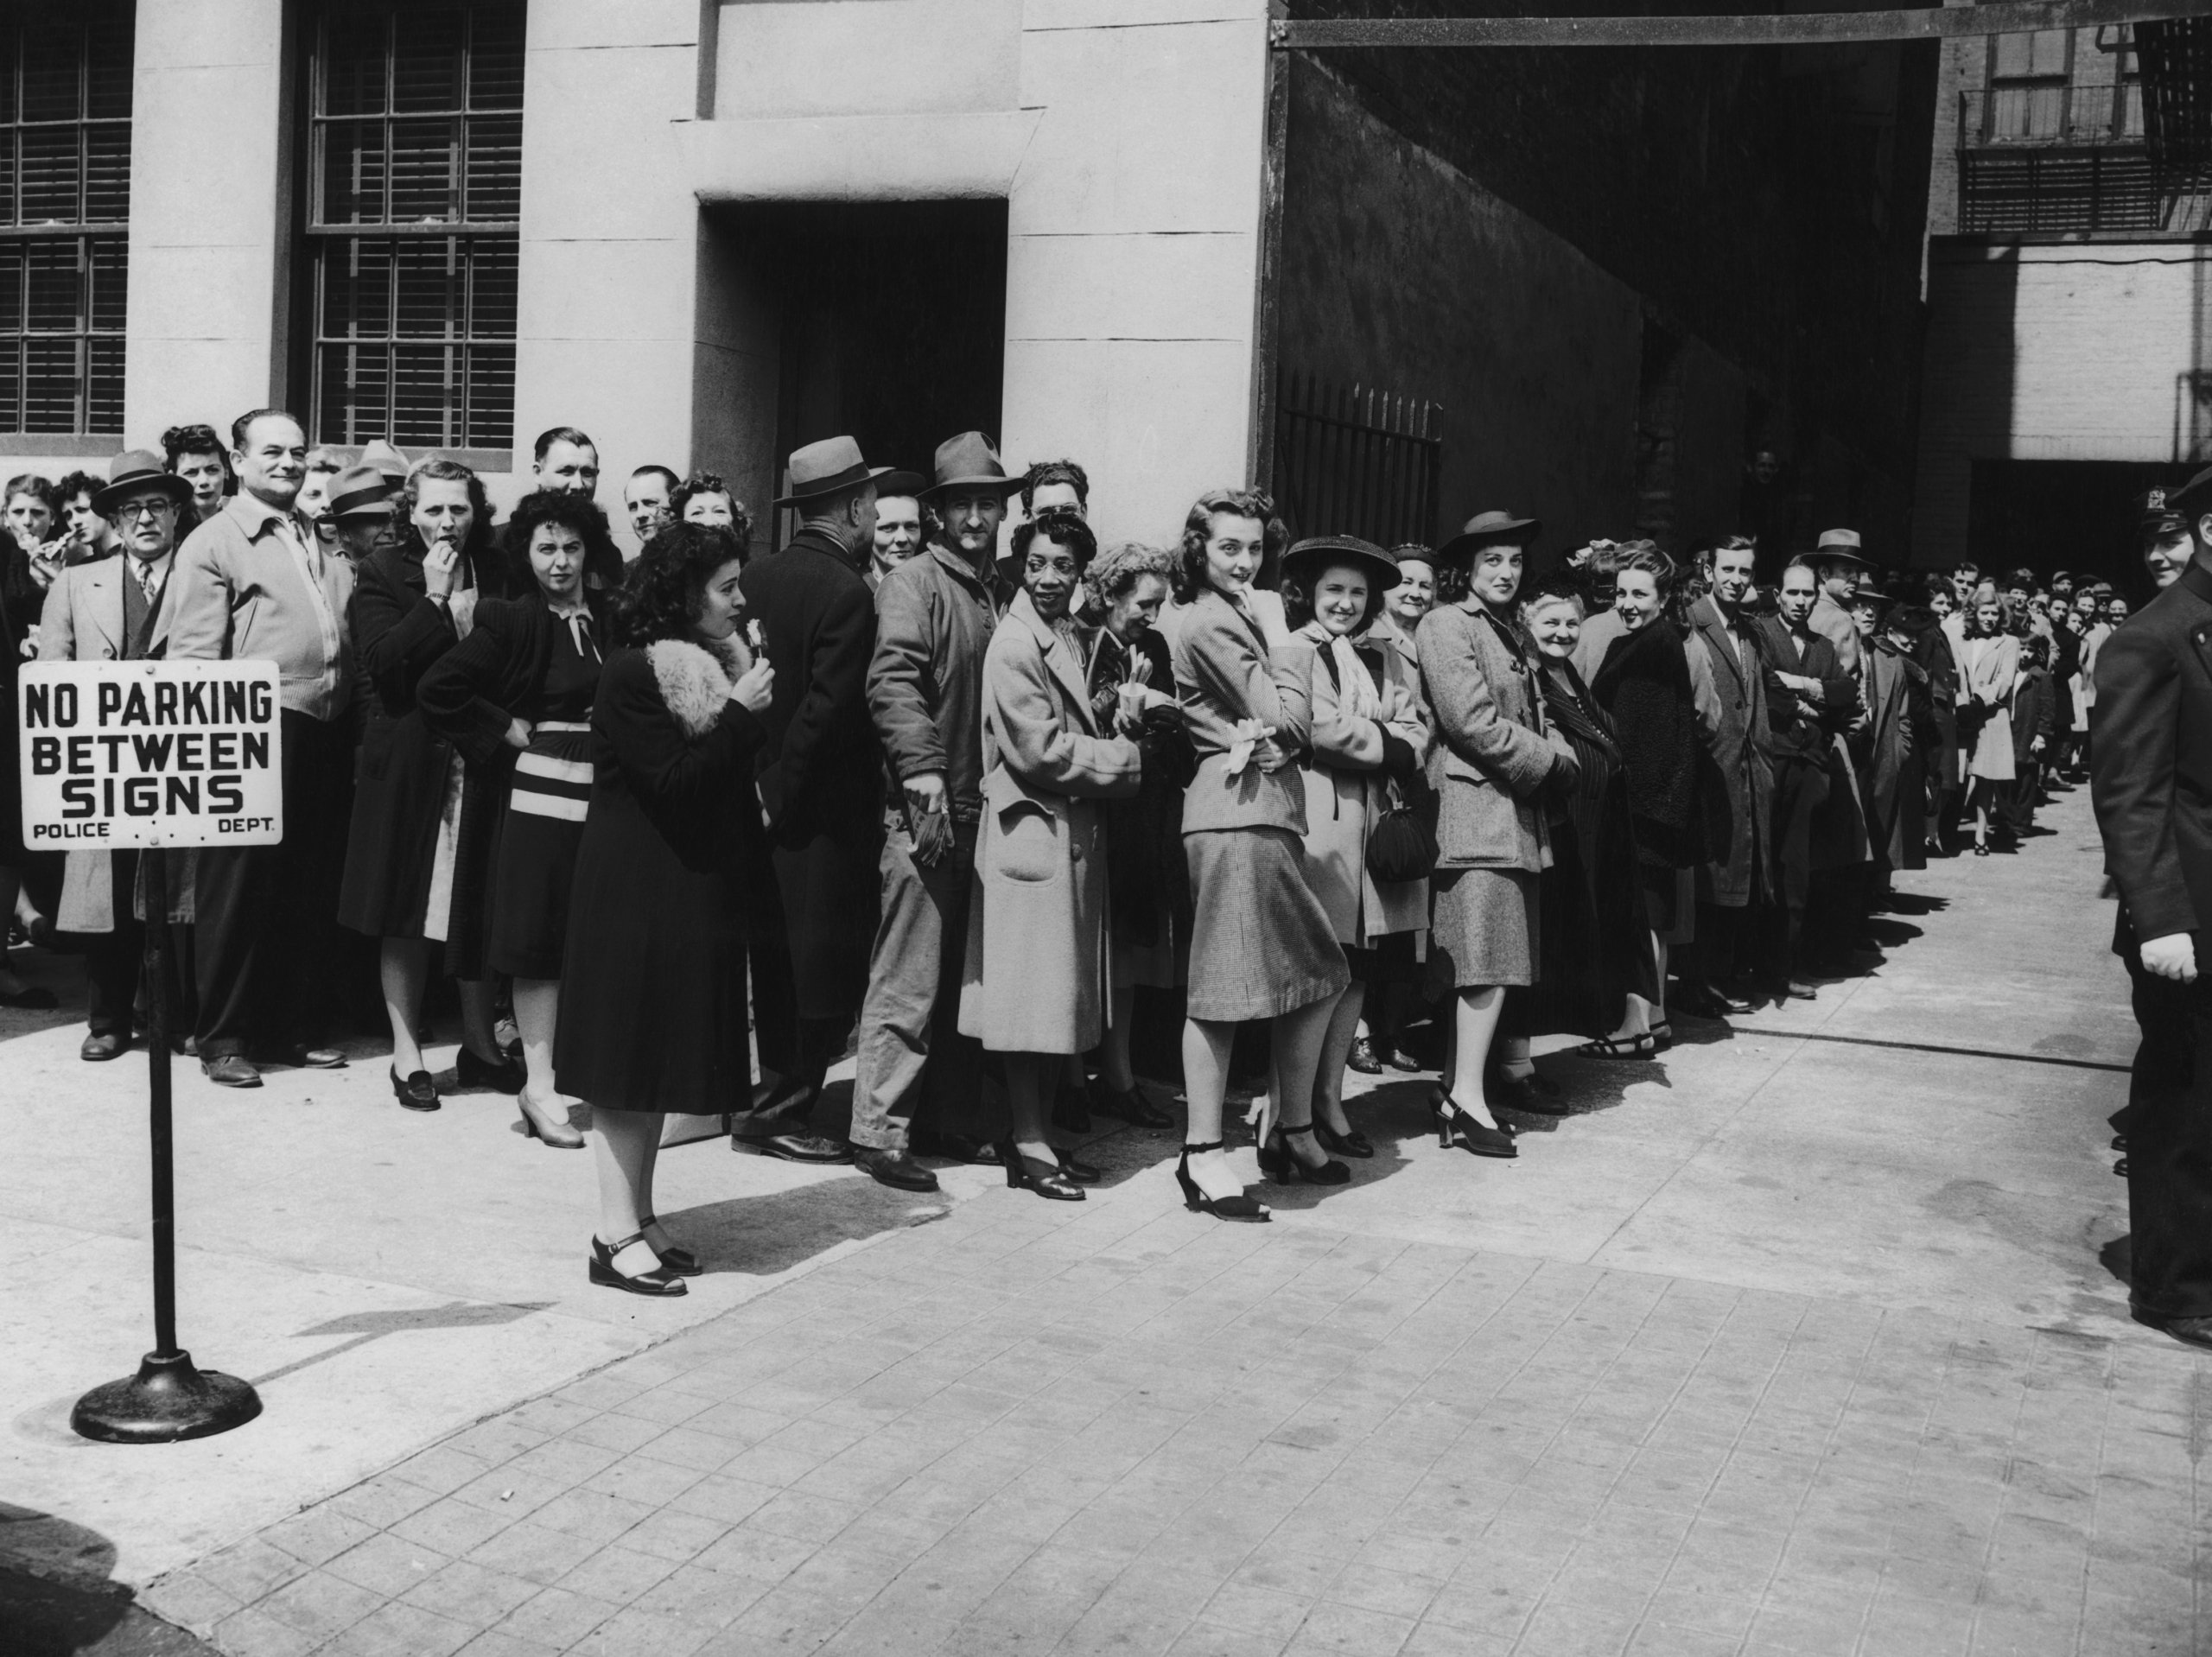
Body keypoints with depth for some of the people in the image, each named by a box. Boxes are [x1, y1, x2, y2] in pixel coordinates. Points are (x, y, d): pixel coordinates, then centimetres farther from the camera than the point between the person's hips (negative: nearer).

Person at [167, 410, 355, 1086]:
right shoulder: (213, 542, -1)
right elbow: (193, 655, -8)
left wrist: (351, 721, 8)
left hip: (327, 732, 6)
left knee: (311, 888, 12)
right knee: (240, 886, 1)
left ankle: (294, 1024, 23)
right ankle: (222, 1036, 10)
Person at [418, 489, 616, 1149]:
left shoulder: (613, 618, 9)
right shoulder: (510, 620, -4)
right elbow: (436, 690, -8)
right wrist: (502, 733, -6)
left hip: (607, 793, 4)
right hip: (542, 792, -4)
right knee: (541, 935, 0)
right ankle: (538, 1083, 6)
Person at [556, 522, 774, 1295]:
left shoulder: (716, 667, 11)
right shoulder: (632, 674, -14)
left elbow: (733, 782, 9)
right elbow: (675, 781, -20)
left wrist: (754, 710, -5)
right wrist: (739, 711, -17)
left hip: (696, 890, 8)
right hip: (637, 891, -8)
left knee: (661, 1055, 12)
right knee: (627, 1063, -4)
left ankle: (640, 1216, 20)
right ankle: (617, 1235, 1)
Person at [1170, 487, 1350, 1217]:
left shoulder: (1237, 620, 22)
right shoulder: (1209, 623, -7)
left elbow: (1291, 727, 12)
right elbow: (1288, 717, -11)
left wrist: (1266, 731, -11)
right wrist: (1292, 645, 4)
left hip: (1269, 809, 10)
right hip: (1237, 809, -10)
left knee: (1319, 976, 12)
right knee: (1223, 984, -8)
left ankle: (1290, 1132, 22)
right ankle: (1203, 1156, -5)